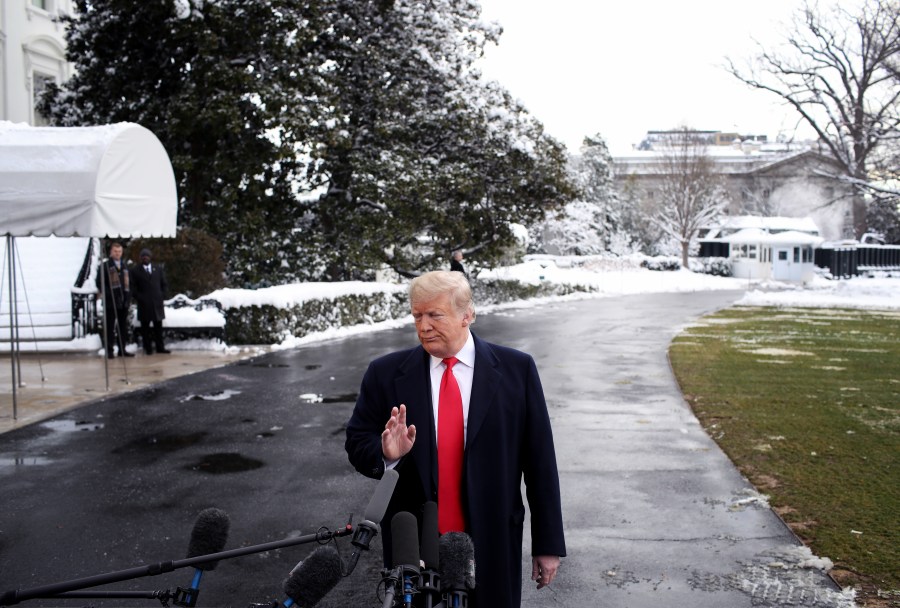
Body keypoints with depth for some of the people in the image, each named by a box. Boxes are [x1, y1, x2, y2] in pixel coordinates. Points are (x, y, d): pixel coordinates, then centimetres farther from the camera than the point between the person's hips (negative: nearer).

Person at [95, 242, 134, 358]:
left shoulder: (125, 266, 17)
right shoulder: (105, 265, 0)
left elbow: (129, 282, 18)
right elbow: (100, 282, -6)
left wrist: (129, 297, 7)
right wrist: (108, 294, -15)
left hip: (124, 302, 5)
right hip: (110, 302, -5)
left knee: (123, 327, 9)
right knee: (110, 327, -1)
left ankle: (122, 349, 16)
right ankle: (109, 350, 2)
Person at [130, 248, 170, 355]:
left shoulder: (158, 268, 11)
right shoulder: (136, 271, 2)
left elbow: (164, 284, 13)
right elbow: (134, 287, 1)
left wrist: (162, 296, 2)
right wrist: (139, 298, -10)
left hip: (157, 302, 3)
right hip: (144, 304, -2)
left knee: (158, 326, 6)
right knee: (145, 327, 1)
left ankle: (160, 347, 10)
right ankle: (148, 348, 6)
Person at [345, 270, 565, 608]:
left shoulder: (516, 369, -5)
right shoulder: (386, 373, -3)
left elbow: (540, 459, -3)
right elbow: (357, 444, 3)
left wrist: (548, 543, -1)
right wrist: (386, 454, -20)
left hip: (492, 545, -1)